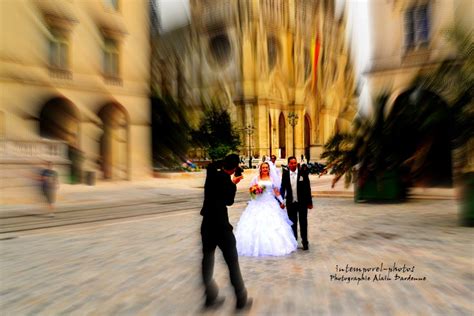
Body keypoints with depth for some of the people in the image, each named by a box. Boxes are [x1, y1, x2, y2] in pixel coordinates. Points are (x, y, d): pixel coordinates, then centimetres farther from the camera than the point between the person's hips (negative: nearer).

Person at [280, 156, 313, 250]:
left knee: (303, 223, 8)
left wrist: (309, 202, -3)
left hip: (302, 202, -1)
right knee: (292, 223, 13)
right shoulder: (285, 174, -2)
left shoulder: (303, 173, -7)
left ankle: (305, 242, 22)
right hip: (290, 203, 2)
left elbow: (307, 188, -4)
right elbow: (283, 188, 3)